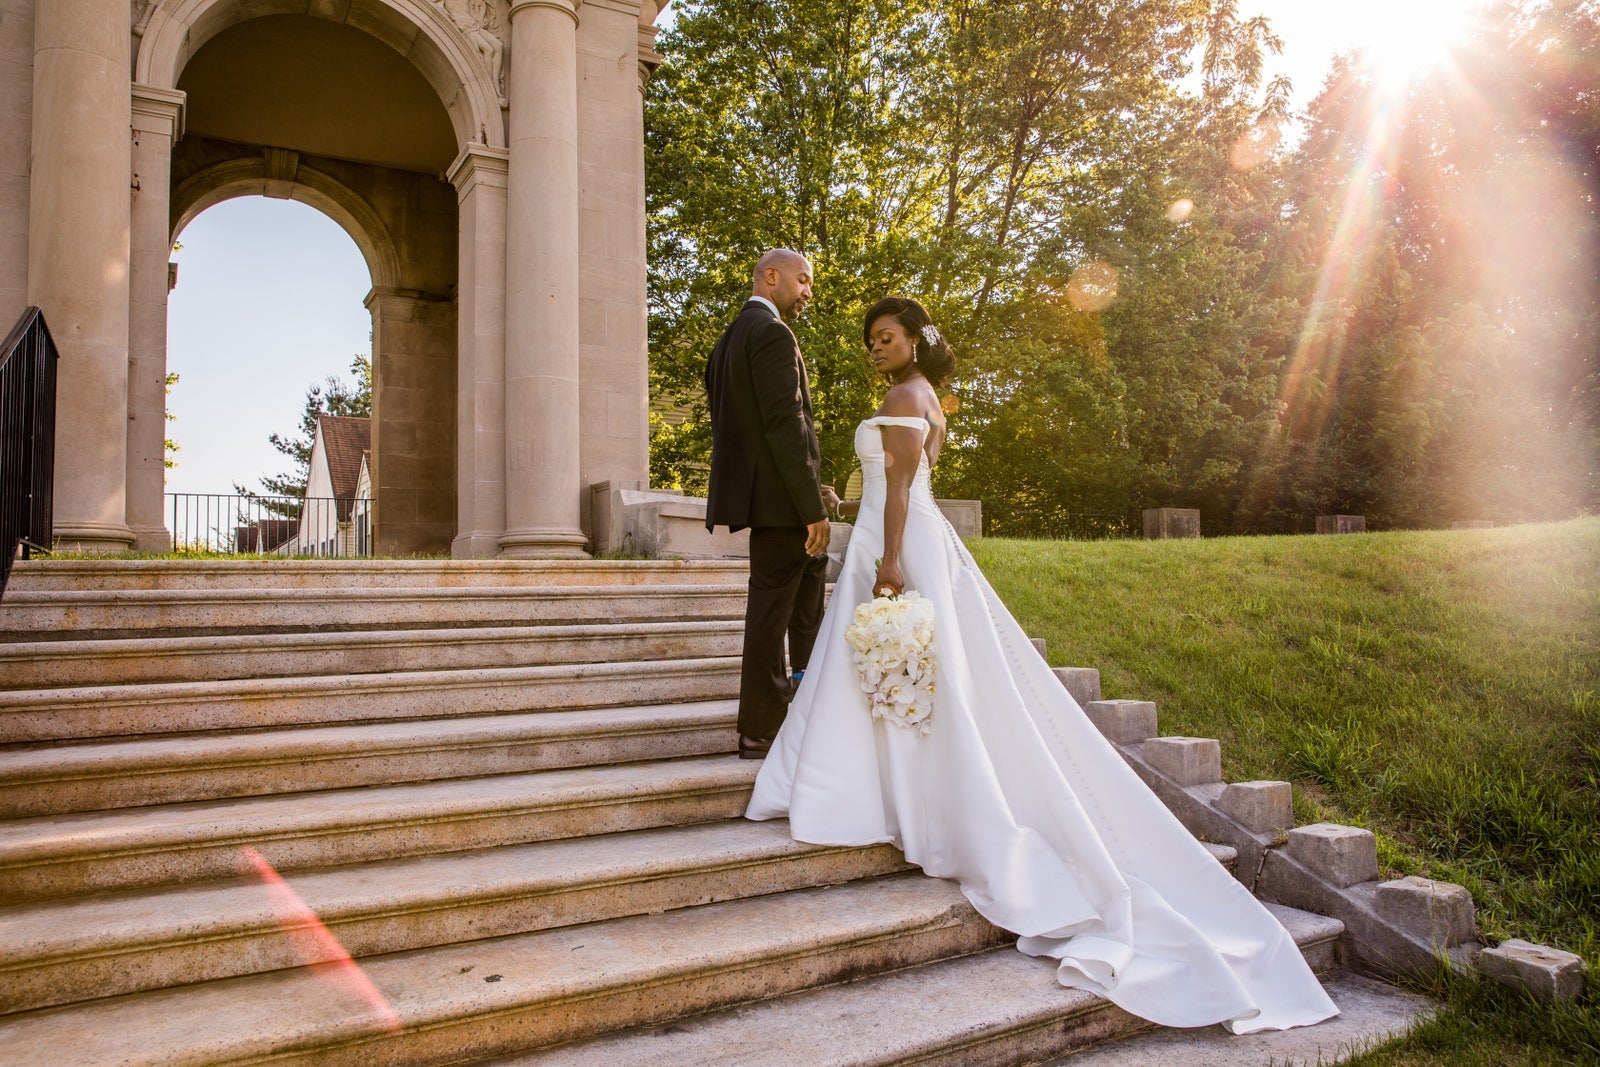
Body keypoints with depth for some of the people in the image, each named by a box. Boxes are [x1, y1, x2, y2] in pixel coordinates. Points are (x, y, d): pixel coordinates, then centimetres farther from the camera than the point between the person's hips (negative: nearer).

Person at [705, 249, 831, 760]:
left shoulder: (729, 339, 17)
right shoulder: (773, 333, -13)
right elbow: (786, 425, -21)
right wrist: (813, 507, -20)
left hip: (749, 486, 10)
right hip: (779, 495, -10)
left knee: (812, 569, 24)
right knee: (771, 603, -4)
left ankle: (808, 676, 31)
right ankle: (760, 732, 5)